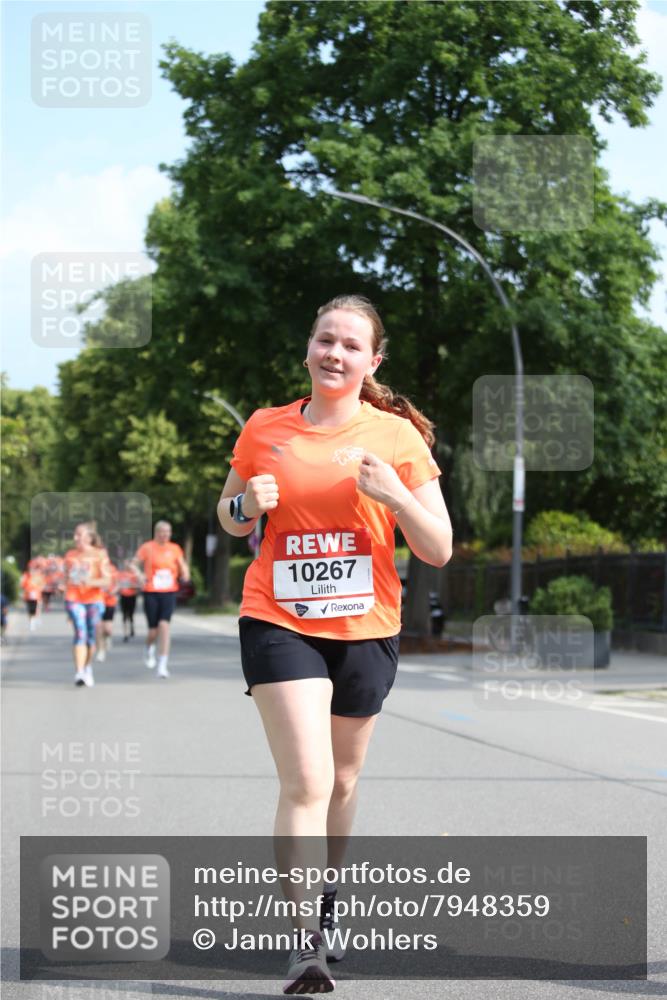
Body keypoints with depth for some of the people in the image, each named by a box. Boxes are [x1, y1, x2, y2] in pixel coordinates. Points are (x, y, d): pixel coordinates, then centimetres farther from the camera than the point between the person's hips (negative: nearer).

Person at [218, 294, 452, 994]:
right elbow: (229, 517, 15)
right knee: (305, 784, -16)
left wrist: (395, 495, -20)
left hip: (365, 629, 1)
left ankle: (326, 903, 39)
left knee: (341, 782, 16)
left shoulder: (397, 436, -2)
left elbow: (439, 551, -4)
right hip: (279, 622, -1)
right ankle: (305, 942, -14)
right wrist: (246, 504, -8)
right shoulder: (265, 429, 1)